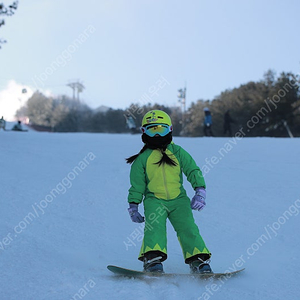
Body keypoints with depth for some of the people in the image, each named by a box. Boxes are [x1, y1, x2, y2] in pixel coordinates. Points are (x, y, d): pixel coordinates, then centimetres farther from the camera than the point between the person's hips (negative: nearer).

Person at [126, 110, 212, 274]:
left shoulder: (178, 152, 8)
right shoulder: (142, 159, 7)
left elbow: (193, 171, 7)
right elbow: (137, 185, 11)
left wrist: (200, 191, -6)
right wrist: (133, 206, 7)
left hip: (179, 199, 1)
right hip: (154, 200, -1)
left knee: (187, 228, -12)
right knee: (154, 226, -24)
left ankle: (199, 261, -11)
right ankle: (153, 260, -32)